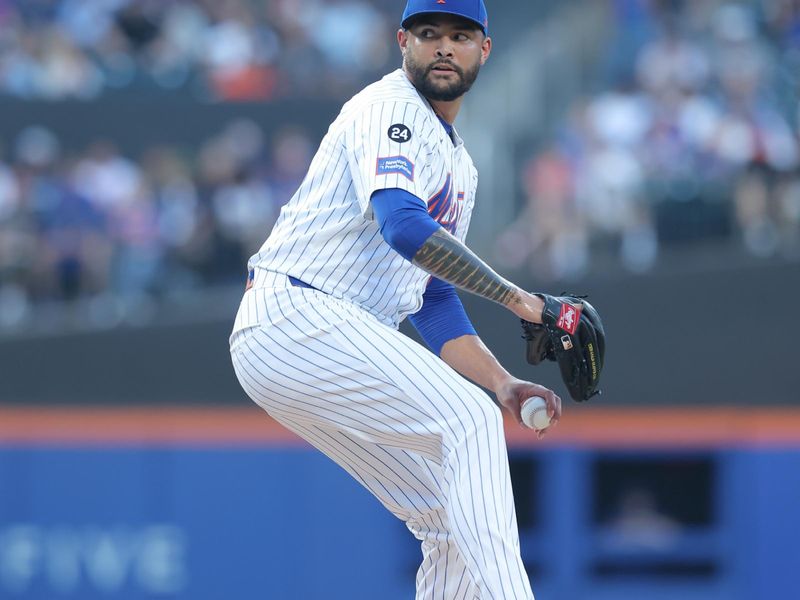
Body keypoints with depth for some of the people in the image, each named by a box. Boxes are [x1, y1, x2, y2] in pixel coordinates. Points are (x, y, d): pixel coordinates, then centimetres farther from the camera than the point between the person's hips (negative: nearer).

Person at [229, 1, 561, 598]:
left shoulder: (459, 163, 22)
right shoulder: (389, 109, -9)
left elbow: (432, 298, 22)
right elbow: (403, 226, -27)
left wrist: (503, 384, 8)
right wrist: (517, 298, -28)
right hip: (297, 316, -10)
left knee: (455, 517, 6)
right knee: (468, 420, -22)